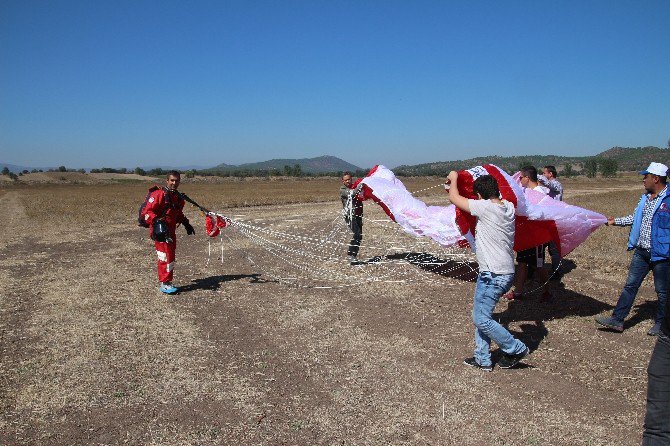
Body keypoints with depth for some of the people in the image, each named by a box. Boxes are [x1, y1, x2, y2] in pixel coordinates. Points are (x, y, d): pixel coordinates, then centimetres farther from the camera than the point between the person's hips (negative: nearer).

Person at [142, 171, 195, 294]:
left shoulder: (178, 197, 14)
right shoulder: (159, 194, -12)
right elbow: (147, 211, -16)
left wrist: (186, 224, 19)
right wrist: (156, 221, -28)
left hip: (171, 231, 8)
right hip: (160, 231, -8)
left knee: (171, 257, 13)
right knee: (165, 257, -9)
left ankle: (167, 282, 23)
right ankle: (164, 284, 0)